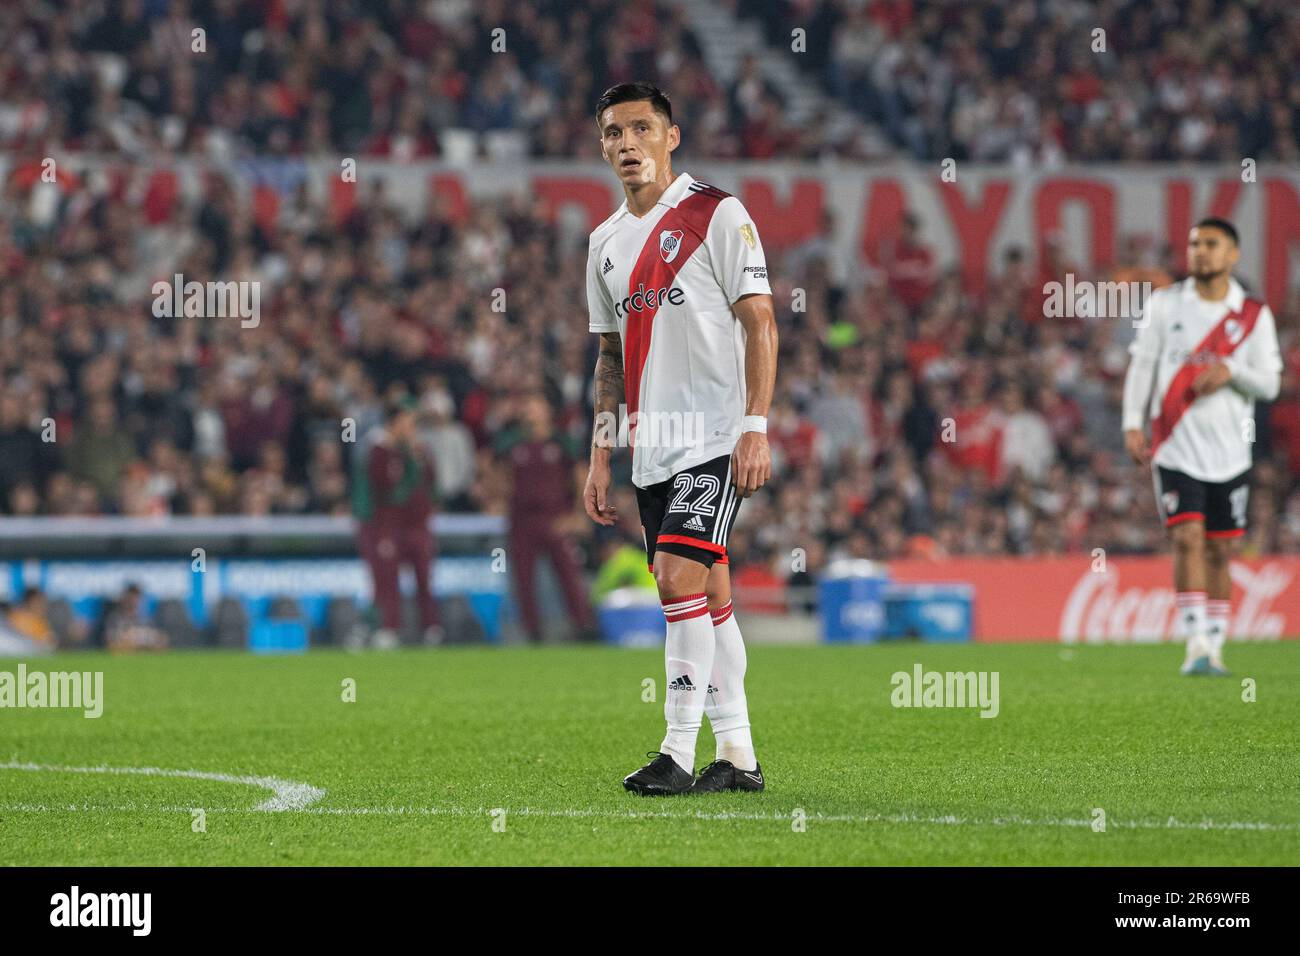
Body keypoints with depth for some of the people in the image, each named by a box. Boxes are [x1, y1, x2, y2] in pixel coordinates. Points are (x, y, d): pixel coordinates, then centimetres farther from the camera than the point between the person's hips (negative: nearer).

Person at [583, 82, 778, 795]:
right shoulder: (605, 242, 16)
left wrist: (755, 428, -16)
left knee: (678, 575, -18)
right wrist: (600, 456, 16)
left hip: (715, 440, -7)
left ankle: (678, 754, -16)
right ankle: (738, 757, 12)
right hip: (652, 452, 7)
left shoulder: (717, 215, -4)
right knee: (705, 598, 8)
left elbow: (759, 322, -8)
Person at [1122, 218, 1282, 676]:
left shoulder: (1254, 315, 4)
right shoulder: (1165, 303, 4)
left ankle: (1214, 646, 14)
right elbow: (1141, 365, 5)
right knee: (1187, 538, -15)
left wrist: (1232, 371, -17)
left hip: (1230, 452, 2)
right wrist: (1133, 424, -4)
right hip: (1176, 447, -2)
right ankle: (1196, 644, -17)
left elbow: (1270, 384, 2)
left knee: (1220, 551, 5)